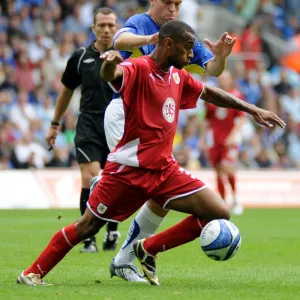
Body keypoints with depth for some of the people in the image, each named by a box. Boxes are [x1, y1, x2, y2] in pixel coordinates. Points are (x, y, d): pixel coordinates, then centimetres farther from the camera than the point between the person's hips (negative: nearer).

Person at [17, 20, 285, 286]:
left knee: (220, 213, -3)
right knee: (87, 227, -2)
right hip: (129, 169, -7)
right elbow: (110, 75, -35)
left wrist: (252, 109, 28)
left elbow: (209, 93, 27)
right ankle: (33, 273, 16)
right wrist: (111, 62, -60)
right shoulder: (138, 69, -13)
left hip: (164, 169, 7)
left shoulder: (178, 77, 10)